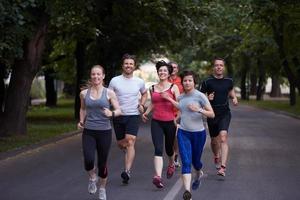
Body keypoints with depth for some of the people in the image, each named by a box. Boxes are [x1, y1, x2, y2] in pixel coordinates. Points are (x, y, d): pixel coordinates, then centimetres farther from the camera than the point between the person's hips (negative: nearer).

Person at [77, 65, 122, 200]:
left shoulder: (109, 93, -1)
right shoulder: (84, 93, 5)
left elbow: (119, 111, -1)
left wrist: (111, 114, -21)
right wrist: (81, 121, 7)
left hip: (104, 132, -1)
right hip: (88, 132, 1)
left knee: (102, 163, 5)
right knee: (88, 161, -17)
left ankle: (102, 189, 29)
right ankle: (92, 178, 16)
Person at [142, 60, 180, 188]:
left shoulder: (173, 87, 0)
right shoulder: (153, 88, 10)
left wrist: (169, 98, -17)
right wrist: (146, 113, 13)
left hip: (170, 121, -1)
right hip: (156, 122, 1)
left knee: (169, 148, 16)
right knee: (158, 149, -15)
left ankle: (171, 164, 50)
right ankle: (158, 177, -25)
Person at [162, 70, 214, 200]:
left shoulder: (200, 96, -9)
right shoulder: (180, 97, 6)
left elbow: (212, 114, -10)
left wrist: (199, 110, -26)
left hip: (198, 133, -2)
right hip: (183, 133, 2)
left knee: (195, 160, 15)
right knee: (186, 162, -12)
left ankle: (198, 174, 51)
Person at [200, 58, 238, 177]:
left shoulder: (228, 81, 5)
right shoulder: (207, 82, -4)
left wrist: (234, 98, 4)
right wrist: (207, 98, -19)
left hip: (225, 114, 0)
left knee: (223, 137, -20)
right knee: (214, 140, 14)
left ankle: (223, 167, -26)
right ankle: (217, 157, 47)